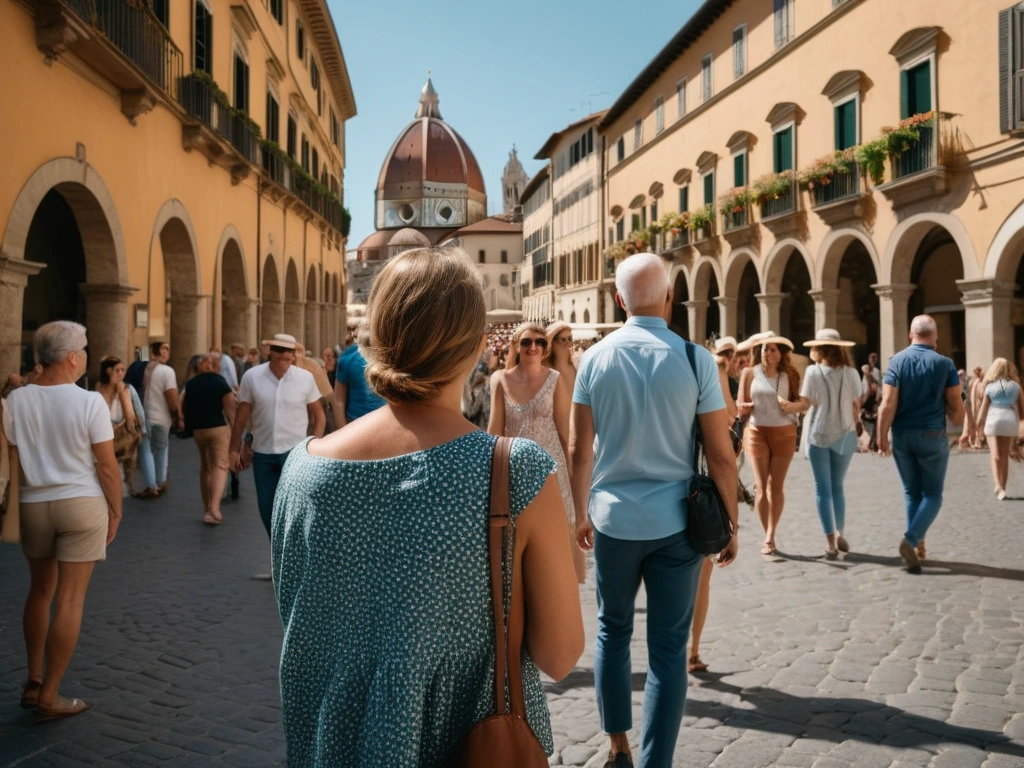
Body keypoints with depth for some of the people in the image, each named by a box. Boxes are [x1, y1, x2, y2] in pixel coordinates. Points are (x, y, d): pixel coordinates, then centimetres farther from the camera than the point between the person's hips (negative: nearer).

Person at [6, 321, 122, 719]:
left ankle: (33, 682, 28)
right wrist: (116, 511, 1)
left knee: (40, 591, 22)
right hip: (82, 504, -4)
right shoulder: (89, 402, -13)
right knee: (70, 600, 3)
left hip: (33, 504, 5)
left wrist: (16, 507, 15)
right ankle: (49, 696, 9)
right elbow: (107, 467, -11)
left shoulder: (16, 400, -1)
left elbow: (12, 462, 3)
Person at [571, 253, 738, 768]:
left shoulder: (595, 358, -3)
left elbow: (579, 449, 1)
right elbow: (721, 455, -6)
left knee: (613, 631, 19)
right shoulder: (695, 359, -7)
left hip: (613, 519, 2)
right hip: (676, 522, -1)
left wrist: (582, 511, 14)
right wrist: (730, 525, 5)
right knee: (668, 648, 7)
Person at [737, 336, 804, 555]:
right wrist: (742, 408, -21)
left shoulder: (789, 376, 3)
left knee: (776, 486, 4)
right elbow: (743, 406, 1)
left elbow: (804, 402, 1)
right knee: (761, 486, -2)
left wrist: (795, 406, -20)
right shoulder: (750, 373, 1)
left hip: (783, 433, 1)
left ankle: (770, 537, 11)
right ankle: (769, 537, 5)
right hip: (757, 432, -1)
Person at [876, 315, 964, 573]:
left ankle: (917, 545, 17)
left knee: (912, 493, 14)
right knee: (932, 495, 6)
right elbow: (955, 406, -3)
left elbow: (888, 403, -9)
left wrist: (881, 436, -5)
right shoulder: (944, 363, -5)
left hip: (902, 436, 2)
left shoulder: (897, 361, -3)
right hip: (933, 436, -2)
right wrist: (959, 426, 16)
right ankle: (911, 540, -12)